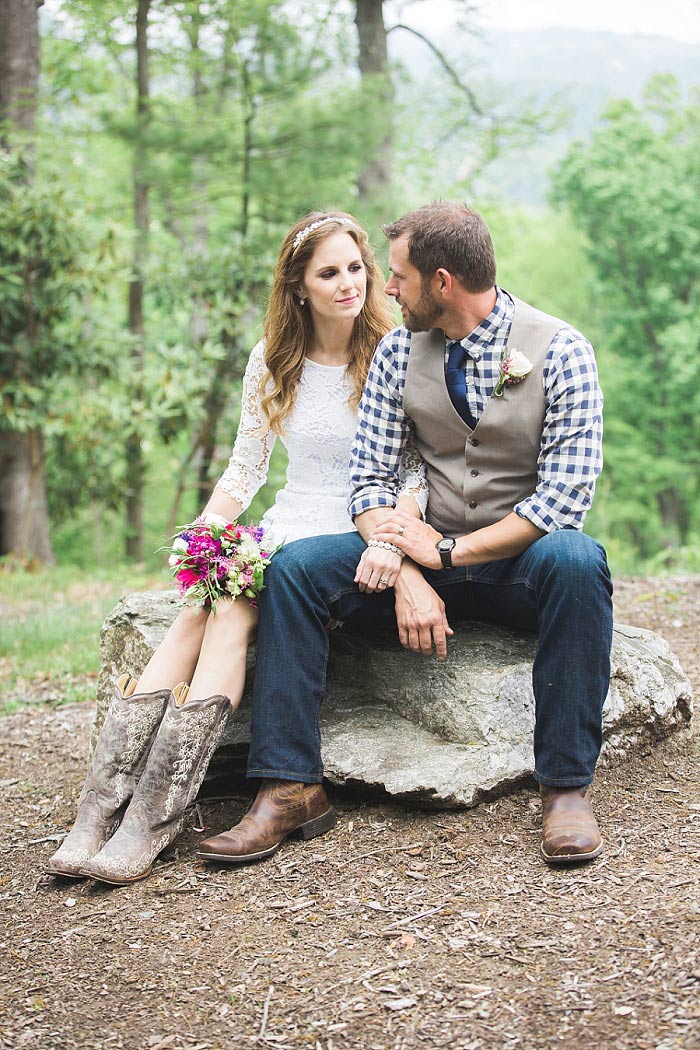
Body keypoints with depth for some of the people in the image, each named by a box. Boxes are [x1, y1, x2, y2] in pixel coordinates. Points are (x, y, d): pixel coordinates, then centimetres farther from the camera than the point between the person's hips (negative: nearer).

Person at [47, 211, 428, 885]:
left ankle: (151, 822, -36)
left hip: (355, 539, -4)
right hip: (285, 529, 4)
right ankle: (101, 811, -34)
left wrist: (391, 542, -22)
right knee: (198, 611, -27)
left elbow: (418, 472, -4)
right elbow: (245, 468, 13)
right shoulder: (272, 360, 12)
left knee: (232, 617, -30)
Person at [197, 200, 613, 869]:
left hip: (521, 562, -3)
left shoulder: (559, 351, -9)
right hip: (428, 557, 3)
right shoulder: (398, 351, 2)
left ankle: (566, 784, -28)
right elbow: (369, 480, -2)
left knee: (576, 560, -37)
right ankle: (288, 783, -20)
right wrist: (407, 577, -20)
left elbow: (564, 499, -17)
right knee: (294, 568, -19)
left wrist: (446, 550, -19)